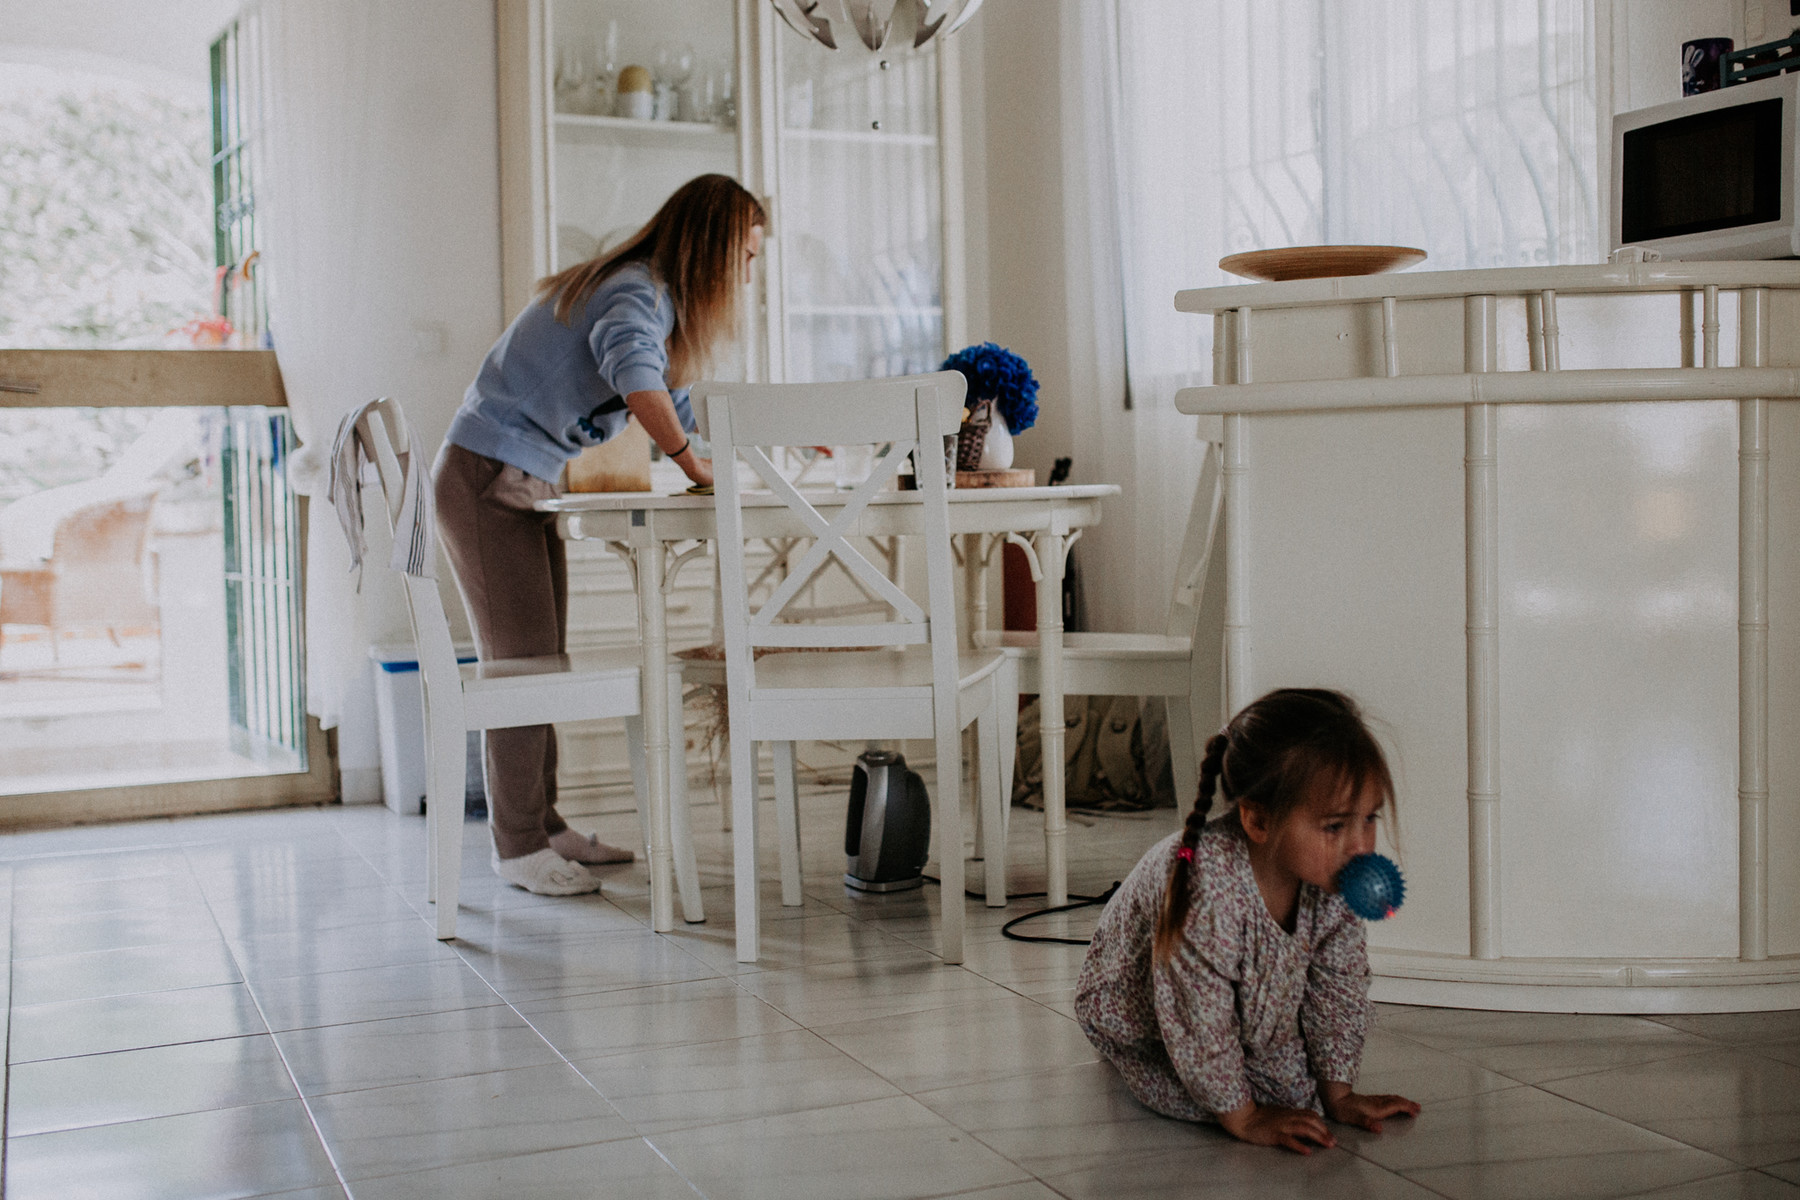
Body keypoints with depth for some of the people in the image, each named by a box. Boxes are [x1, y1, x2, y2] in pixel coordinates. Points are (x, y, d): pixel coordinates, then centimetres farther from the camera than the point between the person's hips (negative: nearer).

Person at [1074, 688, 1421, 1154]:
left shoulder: (1333, 877, -23)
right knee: (1194, 1100, -25)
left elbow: (1338, 990, -7)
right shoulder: (1206, 891, -45)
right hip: (1133, 1010, -5)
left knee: (1297, 1085, -10)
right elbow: (1199, 1024, -35)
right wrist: (1243, 1118, -25)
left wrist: (1338, 1094, -3)